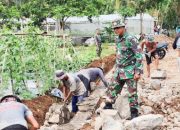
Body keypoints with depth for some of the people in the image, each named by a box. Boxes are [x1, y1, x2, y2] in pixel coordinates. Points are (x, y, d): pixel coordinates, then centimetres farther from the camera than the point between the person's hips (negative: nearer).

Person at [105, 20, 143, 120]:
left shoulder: (131, 39, -15)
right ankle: (108, 106, 26)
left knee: (132, 93, 0)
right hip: (119, 71, 7)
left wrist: (138, 72, -21)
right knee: (113, 89, 12)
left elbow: (139, 56, -17)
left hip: (130, 71, -7)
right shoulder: (117, 40, 9)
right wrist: (116, 68, 23)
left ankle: (134, 113, 9)